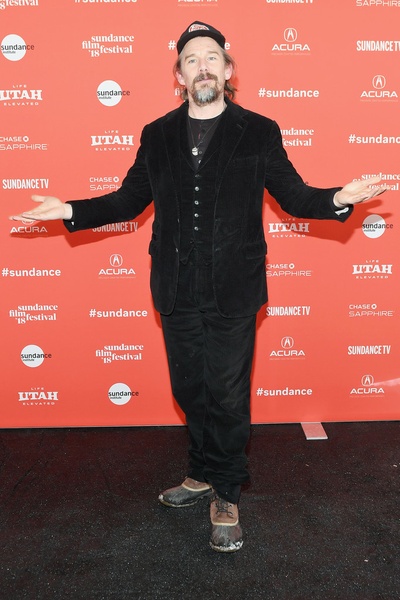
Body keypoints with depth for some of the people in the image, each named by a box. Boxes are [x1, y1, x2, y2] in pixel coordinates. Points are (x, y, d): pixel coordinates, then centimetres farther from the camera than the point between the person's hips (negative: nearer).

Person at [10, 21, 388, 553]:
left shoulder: (259, 132, 1)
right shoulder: (157, 136, 8)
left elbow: (292, 194, 3)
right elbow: (130, 199, 13)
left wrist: (337, 199, -16)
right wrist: (71, 211, 4)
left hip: (233, 292, -3)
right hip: (177, 292, 3)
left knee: (228, 396, 5)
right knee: (191, 391, 15)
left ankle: (225, 497, 24)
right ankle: (204, 475, 38)